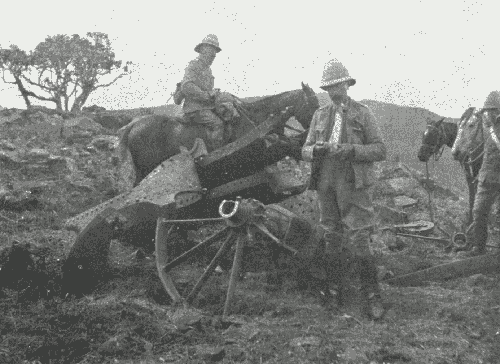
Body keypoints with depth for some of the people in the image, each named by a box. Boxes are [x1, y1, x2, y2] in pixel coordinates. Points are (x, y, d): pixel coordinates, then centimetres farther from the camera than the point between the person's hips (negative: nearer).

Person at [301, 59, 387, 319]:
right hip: (326, 185, 4)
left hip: (353, 186, -4)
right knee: (329, 242, 9)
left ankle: (372, 297, 3)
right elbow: (305, 151, 14)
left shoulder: (362, 114, 3)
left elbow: (380, 150, -3)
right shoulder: (319, 115, 14)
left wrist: (349, 150, -17)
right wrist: (316, 150, -10)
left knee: (358, 243, -9)